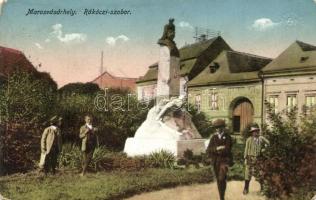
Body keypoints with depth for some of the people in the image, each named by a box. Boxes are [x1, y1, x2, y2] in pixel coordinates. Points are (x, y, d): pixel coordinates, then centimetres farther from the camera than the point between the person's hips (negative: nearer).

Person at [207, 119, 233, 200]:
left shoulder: (227, 137, -4)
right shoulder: (214, 137, 7)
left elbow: (227, 150, -12)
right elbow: (208, 150, -1)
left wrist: (214, 151, -9)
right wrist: (217, 149, -19)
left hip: (224, 160, -4)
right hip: (215, 161, 4)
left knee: (221, 178, -20)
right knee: (218, 180, 10)